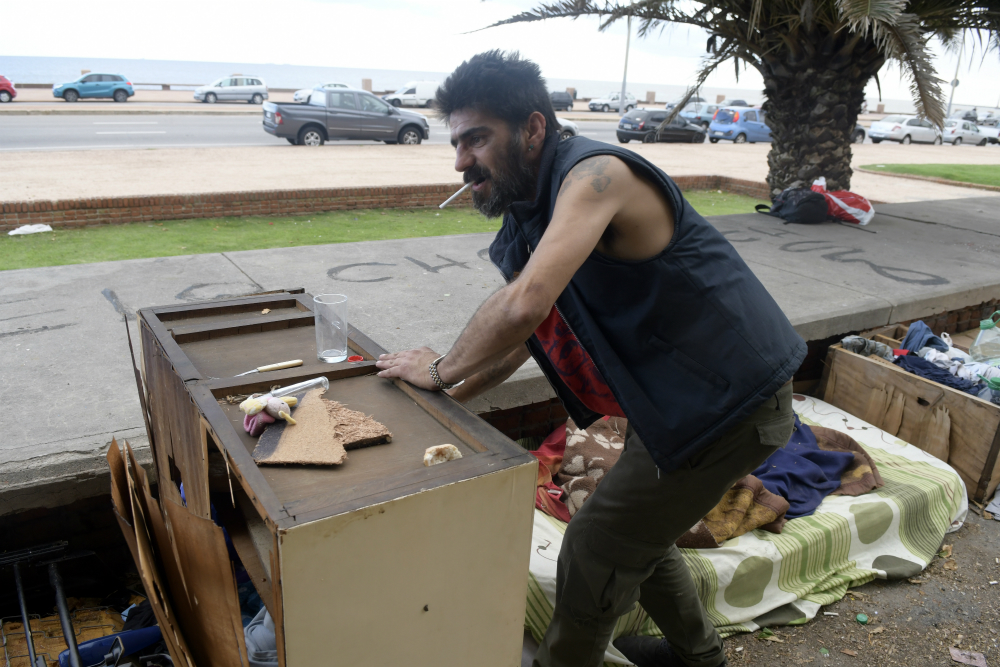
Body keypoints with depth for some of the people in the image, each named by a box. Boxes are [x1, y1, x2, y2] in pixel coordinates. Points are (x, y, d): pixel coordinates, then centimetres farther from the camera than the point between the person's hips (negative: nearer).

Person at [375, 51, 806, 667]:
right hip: (682, 398, 9)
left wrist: (441, 370, -18)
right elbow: (519, 337, 17)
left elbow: (523, 307, -35)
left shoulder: (596, 176, -23)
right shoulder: (532, 211, 6)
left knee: (597, 549, 2)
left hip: (730, 405, -9)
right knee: (638, 530, 25)